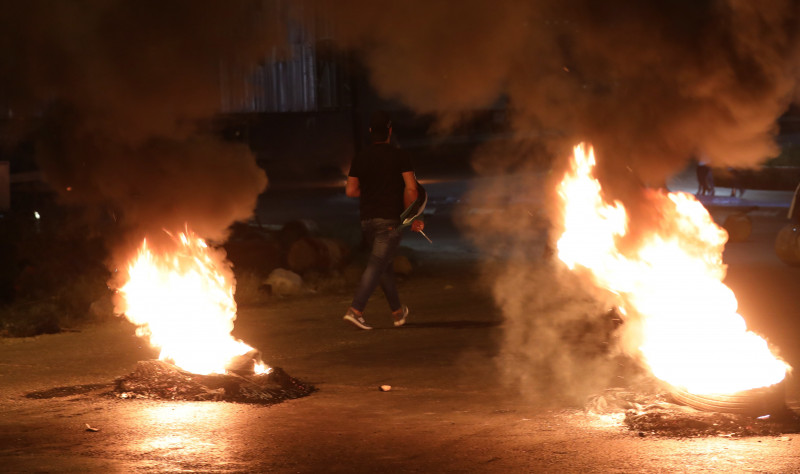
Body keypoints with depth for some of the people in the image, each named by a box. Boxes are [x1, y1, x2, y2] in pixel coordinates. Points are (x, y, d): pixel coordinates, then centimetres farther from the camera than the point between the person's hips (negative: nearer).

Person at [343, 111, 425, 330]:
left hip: (367, 219, 5)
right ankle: (355, 310, -21)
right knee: (377, 265, -9)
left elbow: (350, 190, 3)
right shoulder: (399, 156, -6)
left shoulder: (360, 158, 5)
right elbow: (411, 189, -12)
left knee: (385, 264, 17)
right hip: (390, 219, -5)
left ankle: (398, 312, 27)